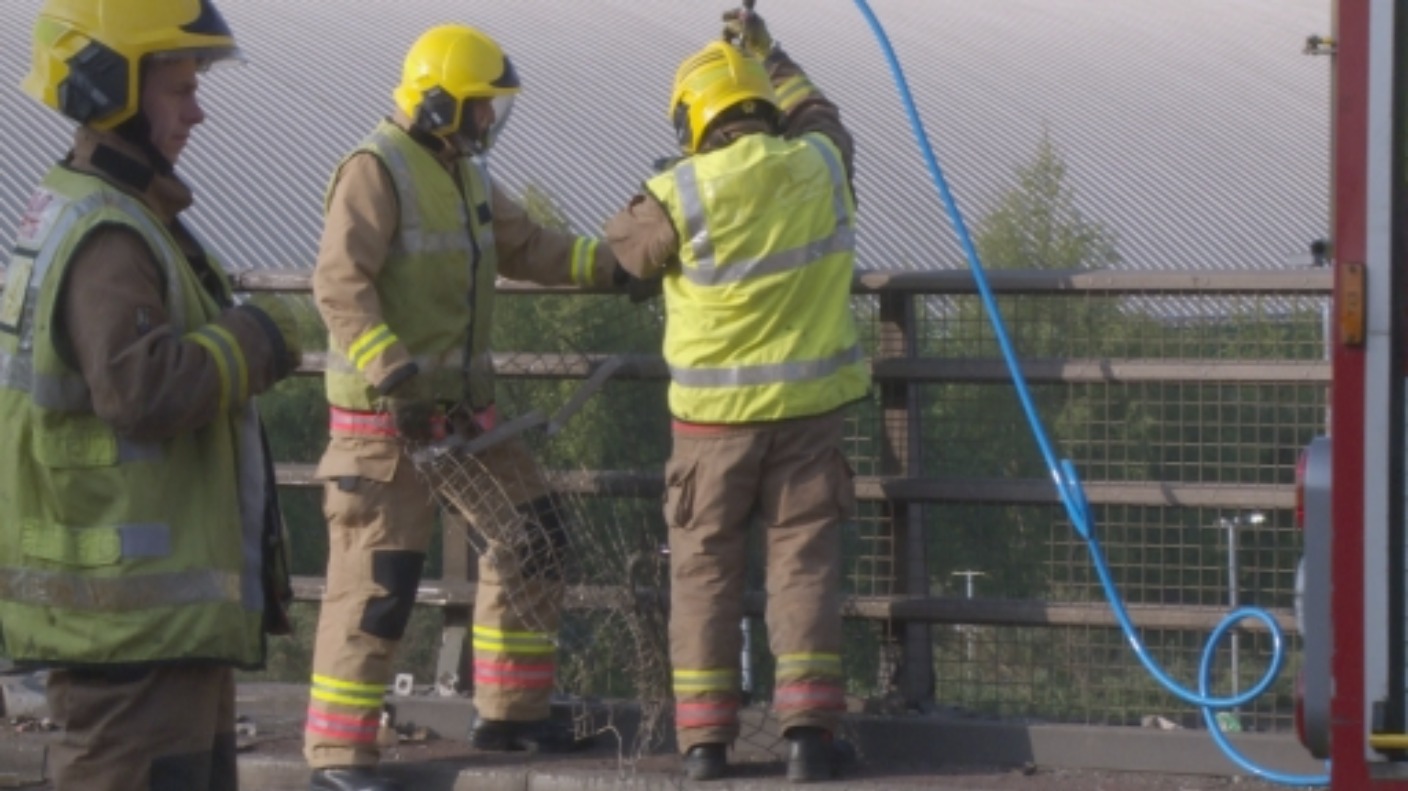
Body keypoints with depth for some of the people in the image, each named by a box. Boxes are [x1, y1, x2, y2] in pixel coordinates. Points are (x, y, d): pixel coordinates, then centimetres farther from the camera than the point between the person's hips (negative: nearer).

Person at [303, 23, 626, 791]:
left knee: (530, 539, 13)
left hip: (461, 401, 9)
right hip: (386, 410, -9)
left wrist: (614, 263, 9)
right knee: (377, 577, -9)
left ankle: (509, 709, 24)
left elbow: (526, 246, 22)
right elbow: (341, 285, -24)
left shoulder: (463, 173, 13)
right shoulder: (376, 171, -15)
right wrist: (389, 371, -35)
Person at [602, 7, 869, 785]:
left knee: (705, 568, 8)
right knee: (803, 559, 4)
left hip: (716, 412, -2)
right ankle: (806, 728, -5)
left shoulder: (683, 195, -13)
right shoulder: (820, 167, -1)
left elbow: (618, 254, 4)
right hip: (808, 402, 2)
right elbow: (814, 113, 23)